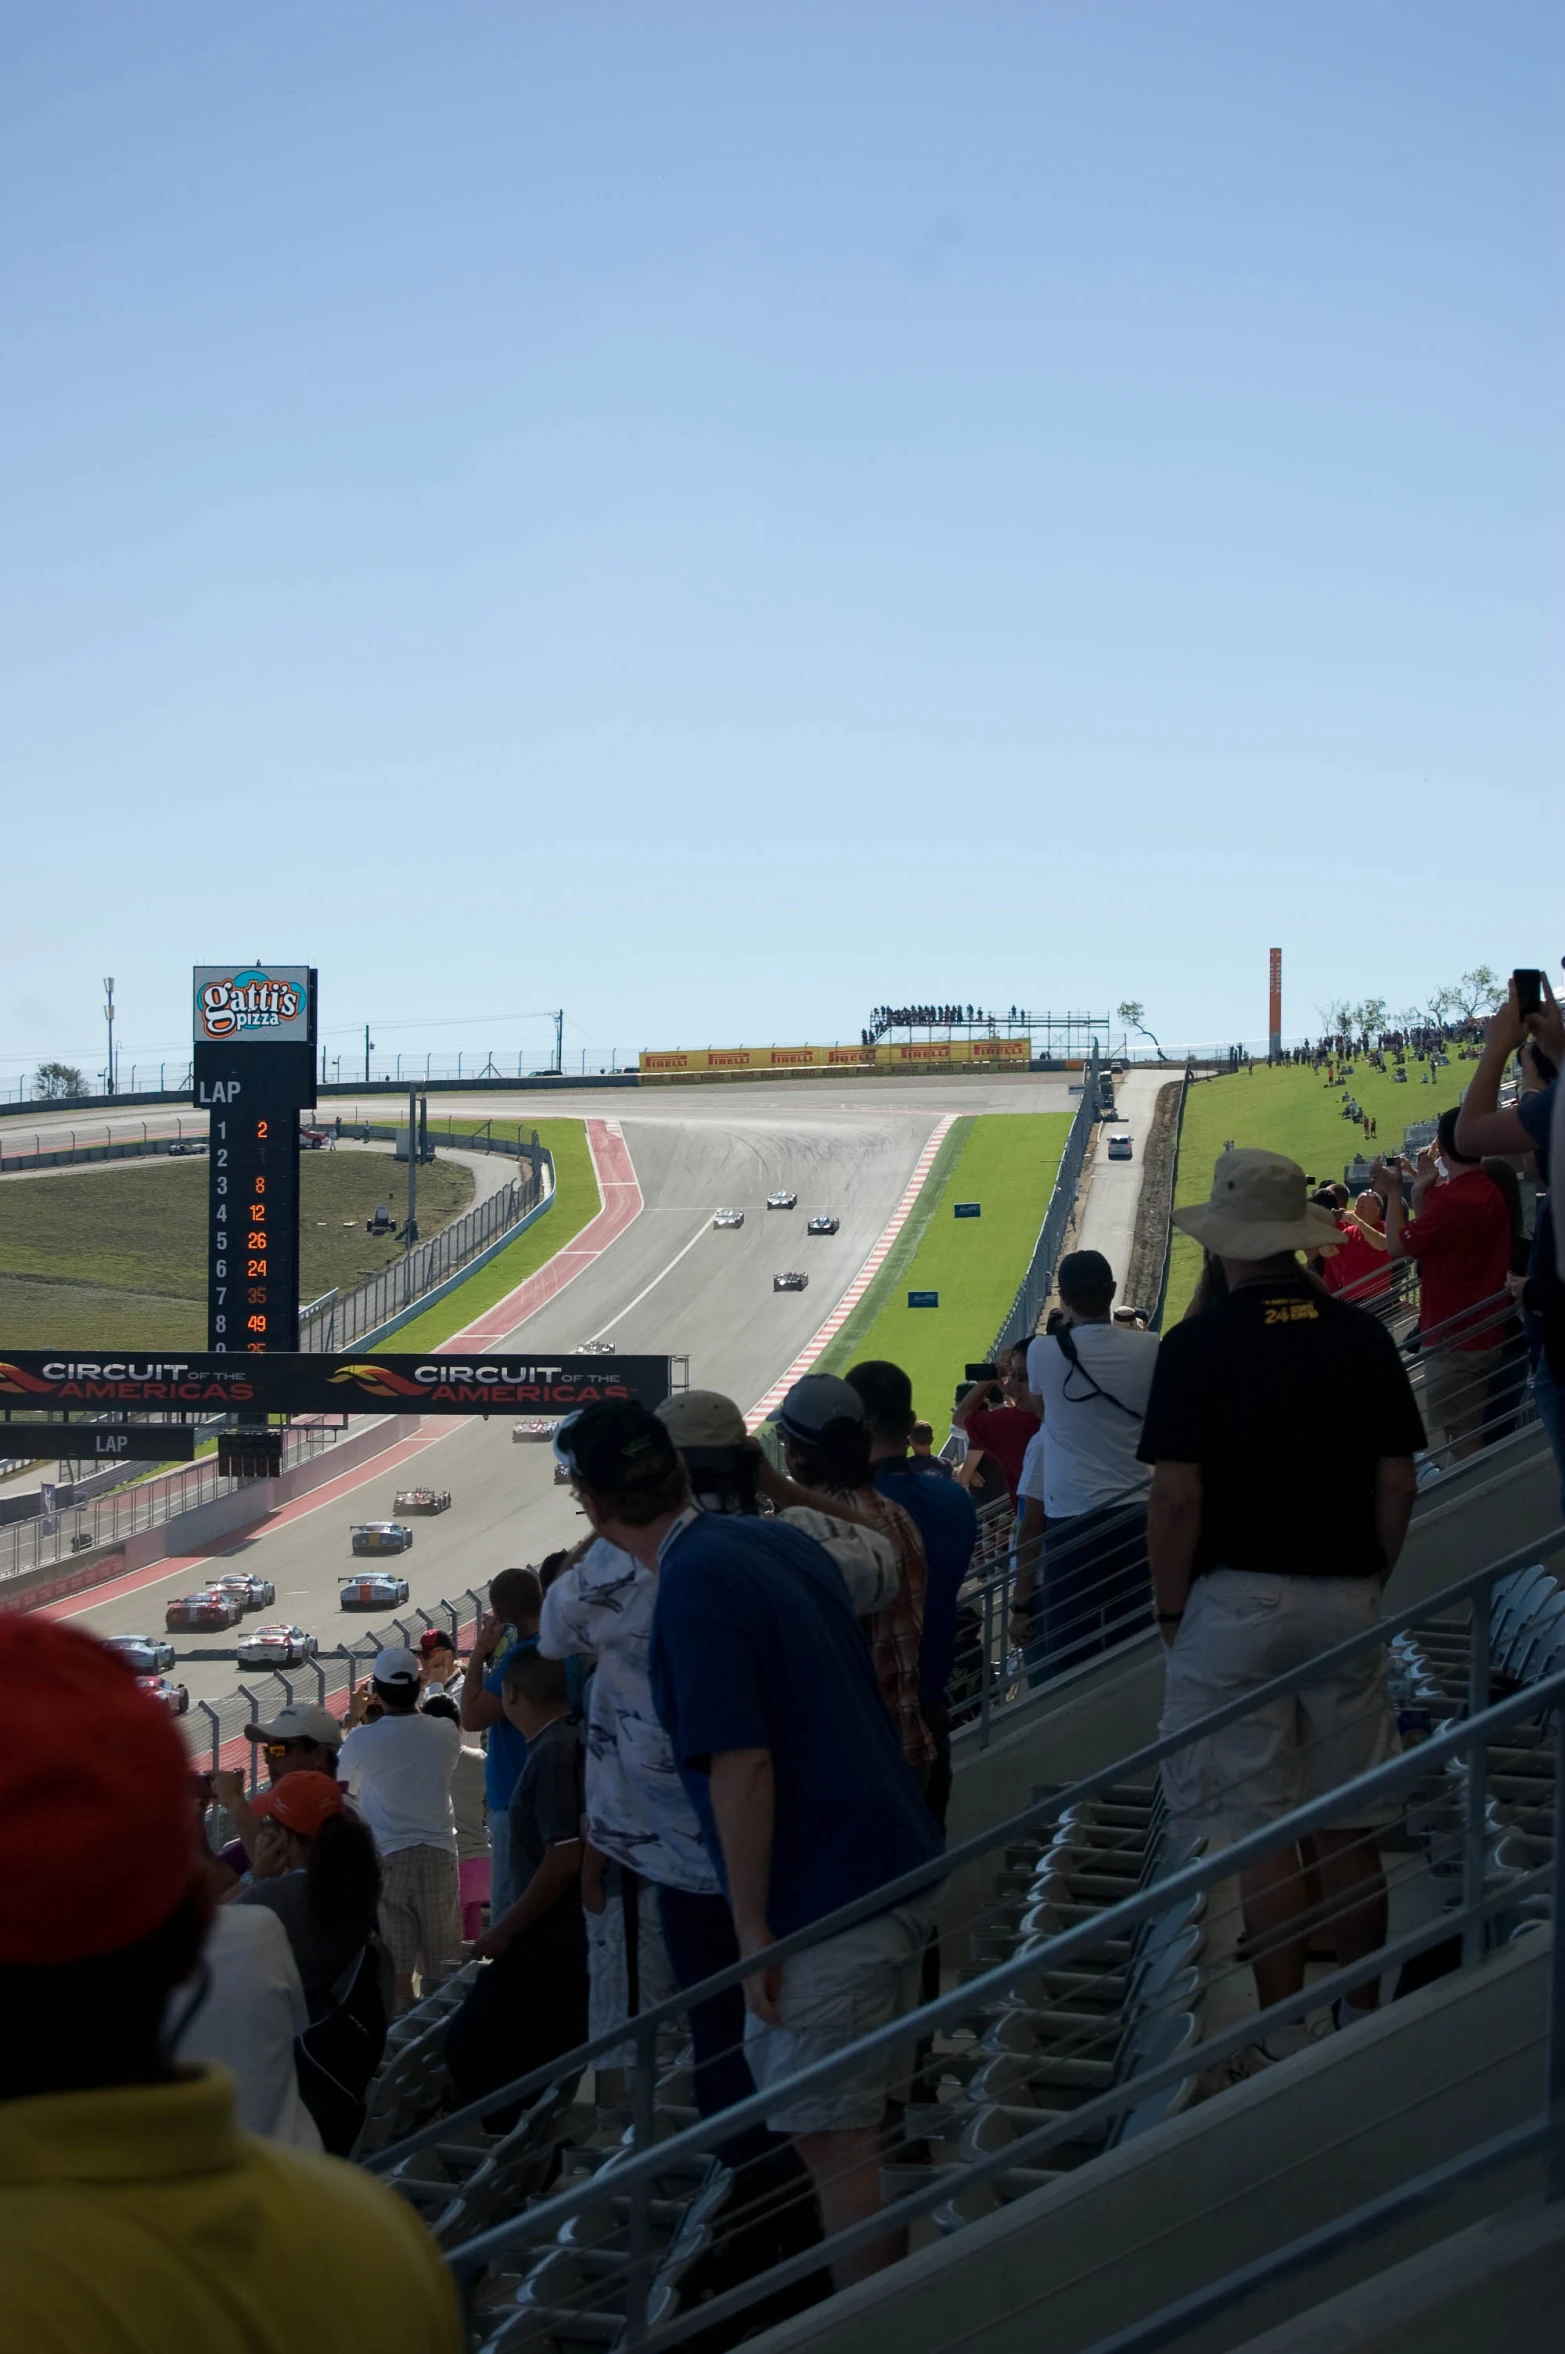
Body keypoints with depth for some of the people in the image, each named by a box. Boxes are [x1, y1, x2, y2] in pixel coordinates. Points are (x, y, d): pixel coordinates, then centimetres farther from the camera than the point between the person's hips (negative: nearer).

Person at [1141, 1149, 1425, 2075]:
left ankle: (1285, 2036, 2)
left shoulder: (1199, 1344, -9)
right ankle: (1366, 2019, 20)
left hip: (1236, 1600, -3)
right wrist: (1371, 1583, 15)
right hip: (1345, 1599, 4)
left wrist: (1172, 1612, -1)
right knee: (1353, 1827, 12)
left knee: (1259, 1830, 1)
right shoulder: (1363, 1336, 1)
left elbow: (1178, 1495, -12)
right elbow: (1398, 1484, 2)